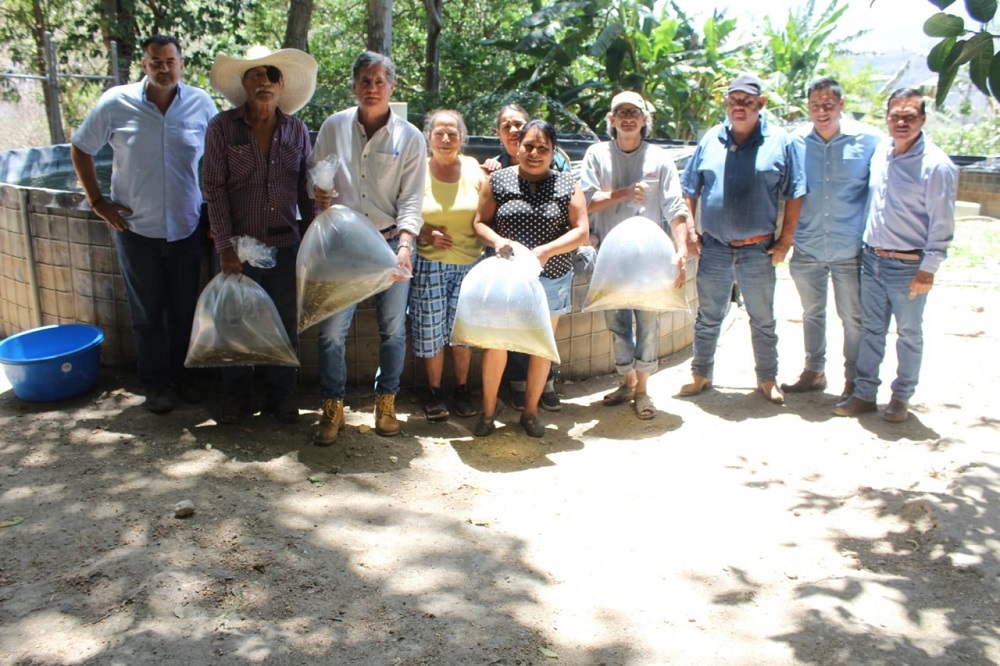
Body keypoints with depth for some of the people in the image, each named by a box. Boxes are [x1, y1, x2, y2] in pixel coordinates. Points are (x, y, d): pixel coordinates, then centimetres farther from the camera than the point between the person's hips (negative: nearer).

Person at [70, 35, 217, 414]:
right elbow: (80, 150, 4)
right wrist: (97, 201, -2)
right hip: (135, 228, -1)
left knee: (184, 309, 13)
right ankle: (154, 383, 22)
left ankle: (181, 373, 31)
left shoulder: (201, 105, -5)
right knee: (146, 312, 9)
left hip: (186, 227, 1)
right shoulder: (116, 104, -8)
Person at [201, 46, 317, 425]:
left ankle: (281, 394, 25)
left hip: (285, 244, 2)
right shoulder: (222, 127, -4)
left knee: (284, 322, 9)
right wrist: (224, 246, -11)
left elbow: (306, 190, 8)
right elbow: (214, 189, -6)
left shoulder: (296, 130, 4)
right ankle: (236, 395, 26)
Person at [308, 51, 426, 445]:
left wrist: (404, 243, -16)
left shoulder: (410, 138, 2)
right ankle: (333, 408, 14)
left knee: (393, 328, 6)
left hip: (390, 242, 0)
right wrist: (318, 194, -10)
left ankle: (386, 402, 24)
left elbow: (412, 199, -2)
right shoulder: (334, 127, 5)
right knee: (332, 328, -2)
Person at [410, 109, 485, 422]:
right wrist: (424, 234, -13)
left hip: (469, 263, 1)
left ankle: (462, 390, 22)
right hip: (429, 263, -1)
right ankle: (434, 392, 20)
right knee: (431, 330, 3)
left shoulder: (474, 169, 5)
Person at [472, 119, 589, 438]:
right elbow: (479, 222, 2)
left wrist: (547, 250, -21)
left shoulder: (567, 185, 0)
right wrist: (496, 240, -20)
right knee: (495, 341, -1)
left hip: (550, 278, 1)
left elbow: (581, 231, -6)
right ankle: (488, 407, 19)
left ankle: (530, 411, 27)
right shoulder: (498, 181, 0)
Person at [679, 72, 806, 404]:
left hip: (758, 249, -2)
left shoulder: (781, 142, -3)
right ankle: (701, 375, 26)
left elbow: (794, 195, -1)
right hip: (713, 248, 2)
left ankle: (768, 380, 26)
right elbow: (690, 190, 9)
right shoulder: (710, 140, 5)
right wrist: (690, 233, 3)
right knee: (707, 318, 12)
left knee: (763, 321, 11)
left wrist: (785, 241, -5)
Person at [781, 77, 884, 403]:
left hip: (850, 250, -2)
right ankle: (814, 371, 34)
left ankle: (854, 378, 25)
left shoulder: (868, 140, -7)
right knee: (812, 313, 17)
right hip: (807, 249, 3)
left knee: (853, 317, 8)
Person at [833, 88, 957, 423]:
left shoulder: (936, 165, -14)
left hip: (908, 266, -5)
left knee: (909, 333, 9)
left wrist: (928, 269, -13)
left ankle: (901, 398, 22)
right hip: (872, 258, 6)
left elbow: (941, 224, -12)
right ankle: (864, 394, 22)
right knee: (871, 329, 12)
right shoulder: (881, 150, 4)